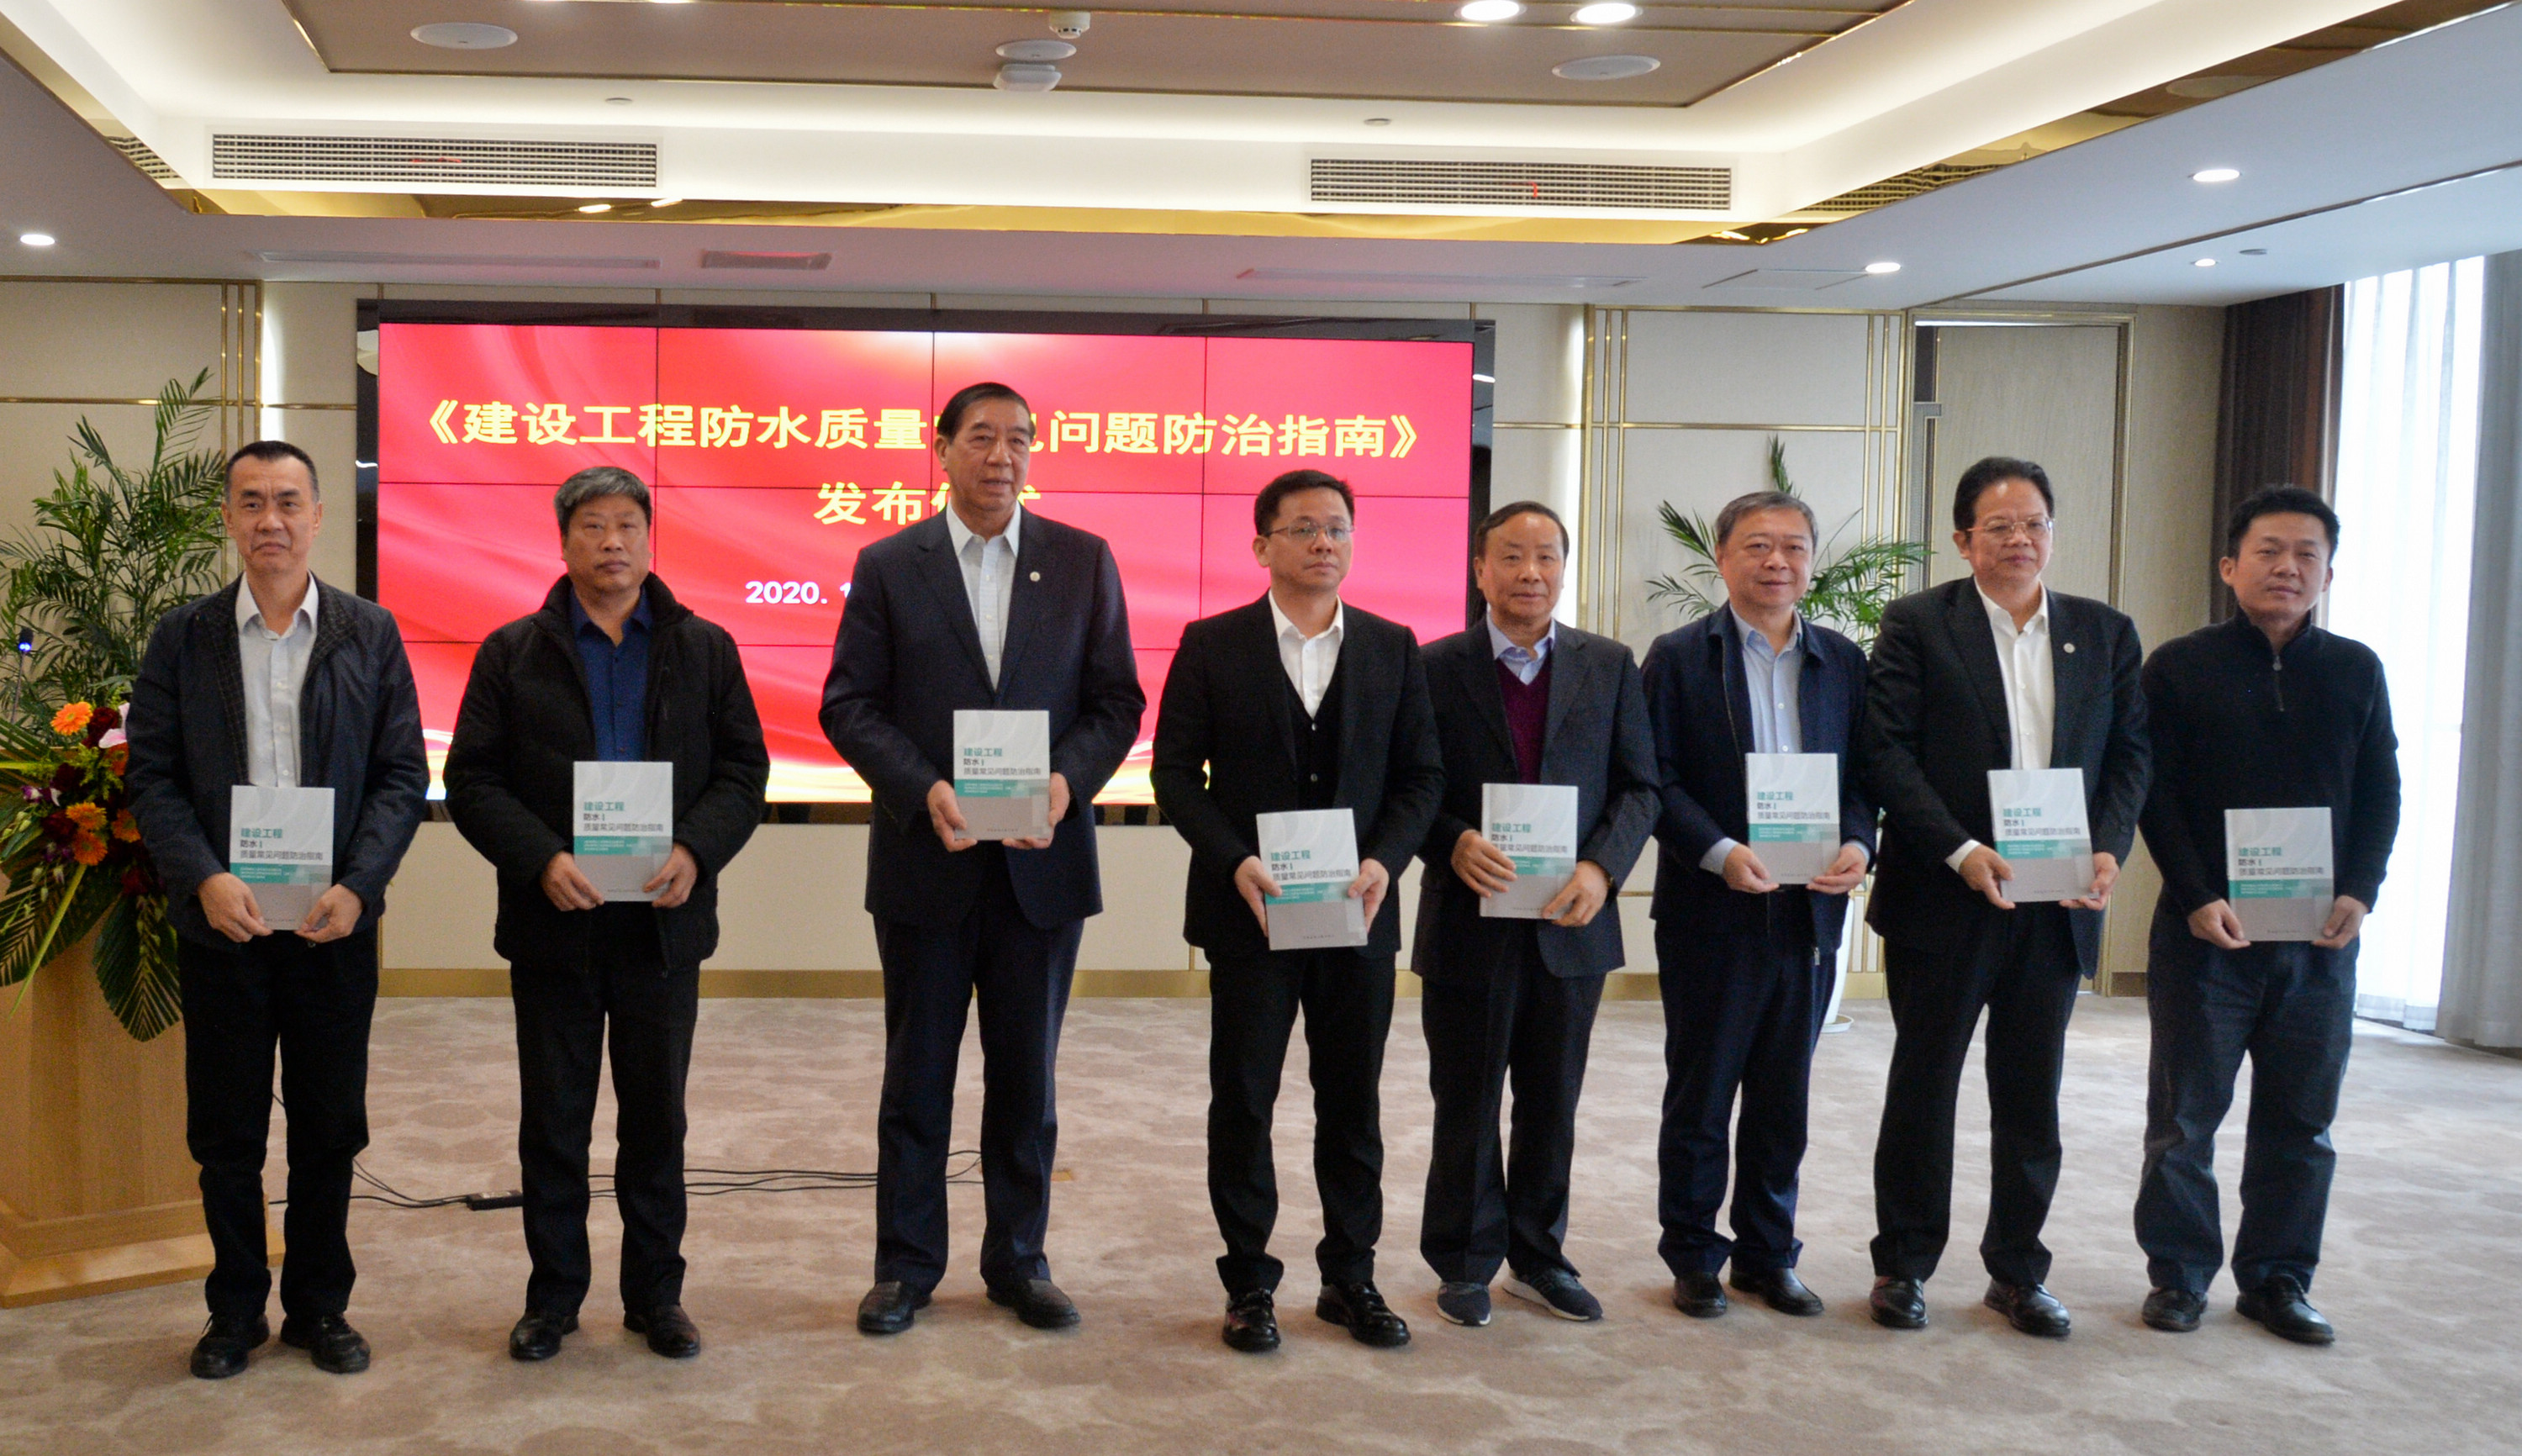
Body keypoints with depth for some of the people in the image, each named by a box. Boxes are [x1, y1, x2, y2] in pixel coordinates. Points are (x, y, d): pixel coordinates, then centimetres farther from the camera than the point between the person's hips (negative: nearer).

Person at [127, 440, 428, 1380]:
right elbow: (152, 777, 0)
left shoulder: (370, 633, 2)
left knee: (330, 1127, 9)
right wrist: (204, 880, -15)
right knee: (225, 1132, 9)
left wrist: (358, 887, -13)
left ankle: (319, 1305, 24)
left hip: (334, 924, 0)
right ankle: (235, 1310, 24)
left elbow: (403, 774, 0)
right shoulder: (184, 638, 3)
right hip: (221, 923, 0)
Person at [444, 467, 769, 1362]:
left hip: (663, 922, 1)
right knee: (552, 1121, 8)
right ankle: (553, 1297, 21)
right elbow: (471, 780, -1)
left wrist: (696, 850, -14)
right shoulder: (512, 653, 3)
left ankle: (656, 1295, 22)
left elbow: (744, 769, 4)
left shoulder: (705, 650, 7)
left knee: (658, 1119, 10)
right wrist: (540, 859, -17)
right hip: (553, 921, -1)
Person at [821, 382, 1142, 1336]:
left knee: (1027, 1076, 11)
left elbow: (1118, 700, 3)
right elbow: (849, 705, -2)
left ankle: (1019, 1259, 25)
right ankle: (906, 1264, 22)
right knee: (916, 1076, 9)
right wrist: (924, 789, -17)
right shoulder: (888, 566, 2)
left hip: (1041, 862, 1)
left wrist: (1068, 778, -15)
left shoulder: (1083, 561, 4)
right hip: (925, 862, -1)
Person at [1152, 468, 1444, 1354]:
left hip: (1359, 914, 2)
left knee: (1352, 1104, 10)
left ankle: (1351, 1276, 23)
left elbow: (1421, 774, 5)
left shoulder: (1393, 649, 7)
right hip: (1250, 910, -2)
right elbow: (1176, 772, -3)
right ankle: (1249, 1283, 17)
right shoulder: (1212, 646, 1)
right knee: (1242, 1101, 5)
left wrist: (1385, 859, -11)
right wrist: (1235, 861, -16)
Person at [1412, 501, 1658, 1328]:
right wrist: (1454, 845, -22)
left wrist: (1602, 866, -12)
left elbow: (1640, 786, 4)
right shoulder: (1436, 669, -2)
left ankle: (1538, 1257, 29)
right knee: (1467, 1106, 9)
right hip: (1470, 923, -2)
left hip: (1571, 923, 2)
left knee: (1553, 1105, 13)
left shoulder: (1610, 667, 5)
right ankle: (1465, 1263, 24)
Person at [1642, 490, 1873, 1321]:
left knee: (1784, 1097, 12)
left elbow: (1864, 774, 9)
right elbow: (1657, 779, -7)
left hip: (1809, 911, 3)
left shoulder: (1842, 662, 10)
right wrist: (1719, 853, -19)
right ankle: (1692, 1258, 19)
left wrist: (1857, 842, -10)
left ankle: (1768, 1255, 25)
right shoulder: (1678, 657, -1)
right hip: (1711, 915, -3)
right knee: (1699, 1094, 7)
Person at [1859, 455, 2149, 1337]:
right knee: (1924, 1085, 7)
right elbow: (1885, 751, -8)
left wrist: (2109, 849, -8)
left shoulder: (2106, 635, 10)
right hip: (1944, 901, -3)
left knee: (2032, 1097, 10)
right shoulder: (1918, 625, -2)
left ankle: (2017, 1271, 24)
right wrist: (1961, 851, -17)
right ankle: (1903, 1265, 20)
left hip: (2057, 905, 3)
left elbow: (2130, 754, 9)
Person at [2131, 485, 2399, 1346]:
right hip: (2205, 929, -3)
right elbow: (2155, 794, -4)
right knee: (2184, 1114, 5)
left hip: (2320, 935, 3)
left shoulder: (2356, 671, 9)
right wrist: (2198, 898, -13)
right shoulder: (2180, 668, 0)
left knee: (2300, 1121, 9)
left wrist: (2359, 892, -7)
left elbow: (2381, 794, 8)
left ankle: (2278, 1279, 21)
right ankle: (2179, 1273, 17)